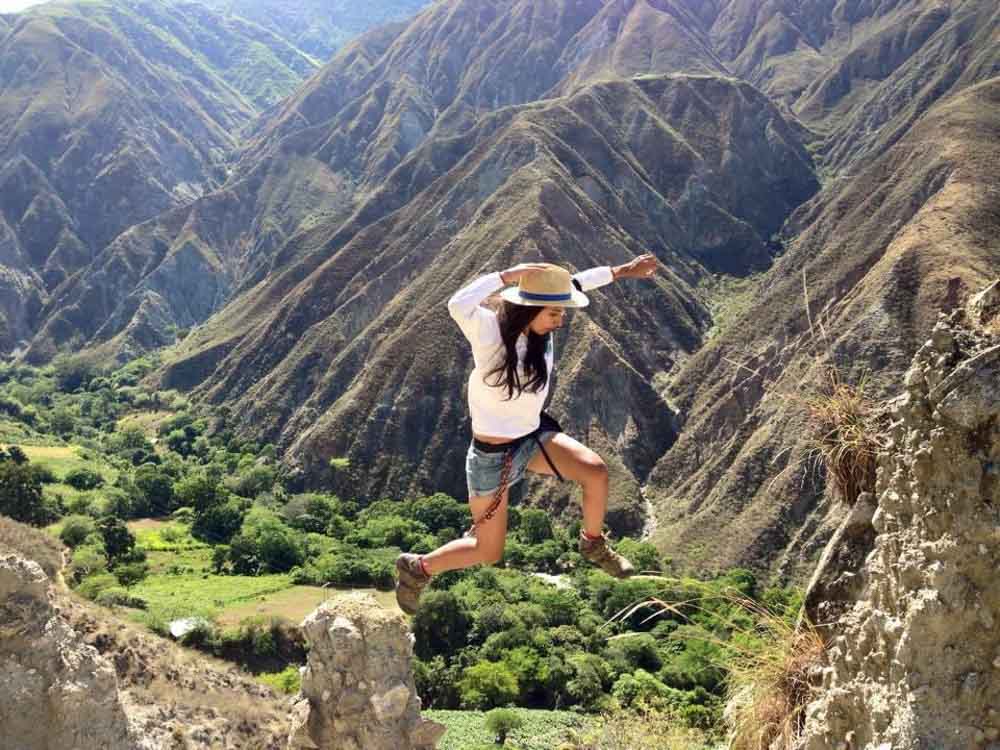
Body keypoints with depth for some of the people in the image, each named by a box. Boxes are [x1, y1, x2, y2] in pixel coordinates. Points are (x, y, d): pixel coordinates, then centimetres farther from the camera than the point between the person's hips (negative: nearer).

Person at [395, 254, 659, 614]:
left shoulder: (537, 326, -8)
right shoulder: (490, 331, -26)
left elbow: (577, 283, 7)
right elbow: (458, 305, -47)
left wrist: (623, 271, 11)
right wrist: (510, 275, -39)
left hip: (535, 436, 6)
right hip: (492, 455, -6)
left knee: (596, 471, -17)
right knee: (489, 551, 4)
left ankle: (594, 545, 12)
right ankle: (417, 567, 30)